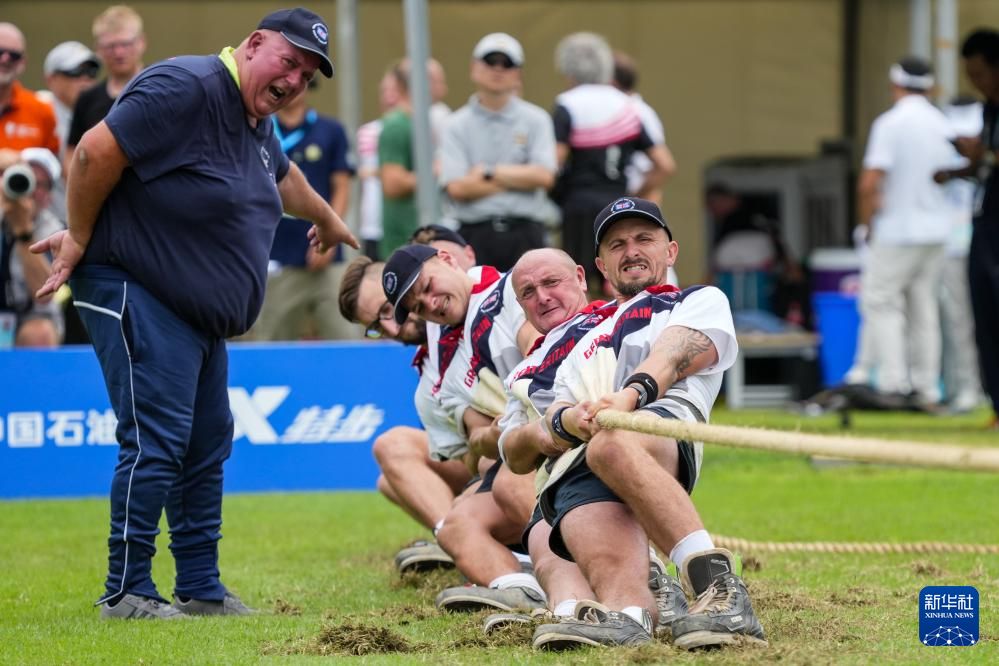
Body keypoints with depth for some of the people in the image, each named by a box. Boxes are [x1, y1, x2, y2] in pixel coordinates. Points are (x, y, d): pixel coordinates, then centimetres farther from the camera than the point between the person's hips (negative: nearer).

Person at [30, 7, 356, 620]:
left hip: (200, 316, 10)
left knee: (208, 445, 12)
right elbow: (97, 152, -22)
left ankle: (202, 589, 21)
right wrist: (80, 241, -13)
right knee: (156, 442, -13)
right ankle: (126, 593, -7)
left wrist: (327, 219, 52)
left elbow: (282, 176, 35)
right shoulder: (186, 88, -19)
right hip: (136, 294, -10)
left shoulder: (257, 123, 12)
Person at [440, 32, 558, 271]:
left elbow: (544, 176, -4)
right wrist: (519, 179, -4)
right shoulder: (458, 125, 6)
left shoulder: (535, 119, 9)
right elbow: (457, 188, -6)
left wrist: (489, 173, -3)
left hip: (525, 234, 0)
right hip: (475, 233, 0)